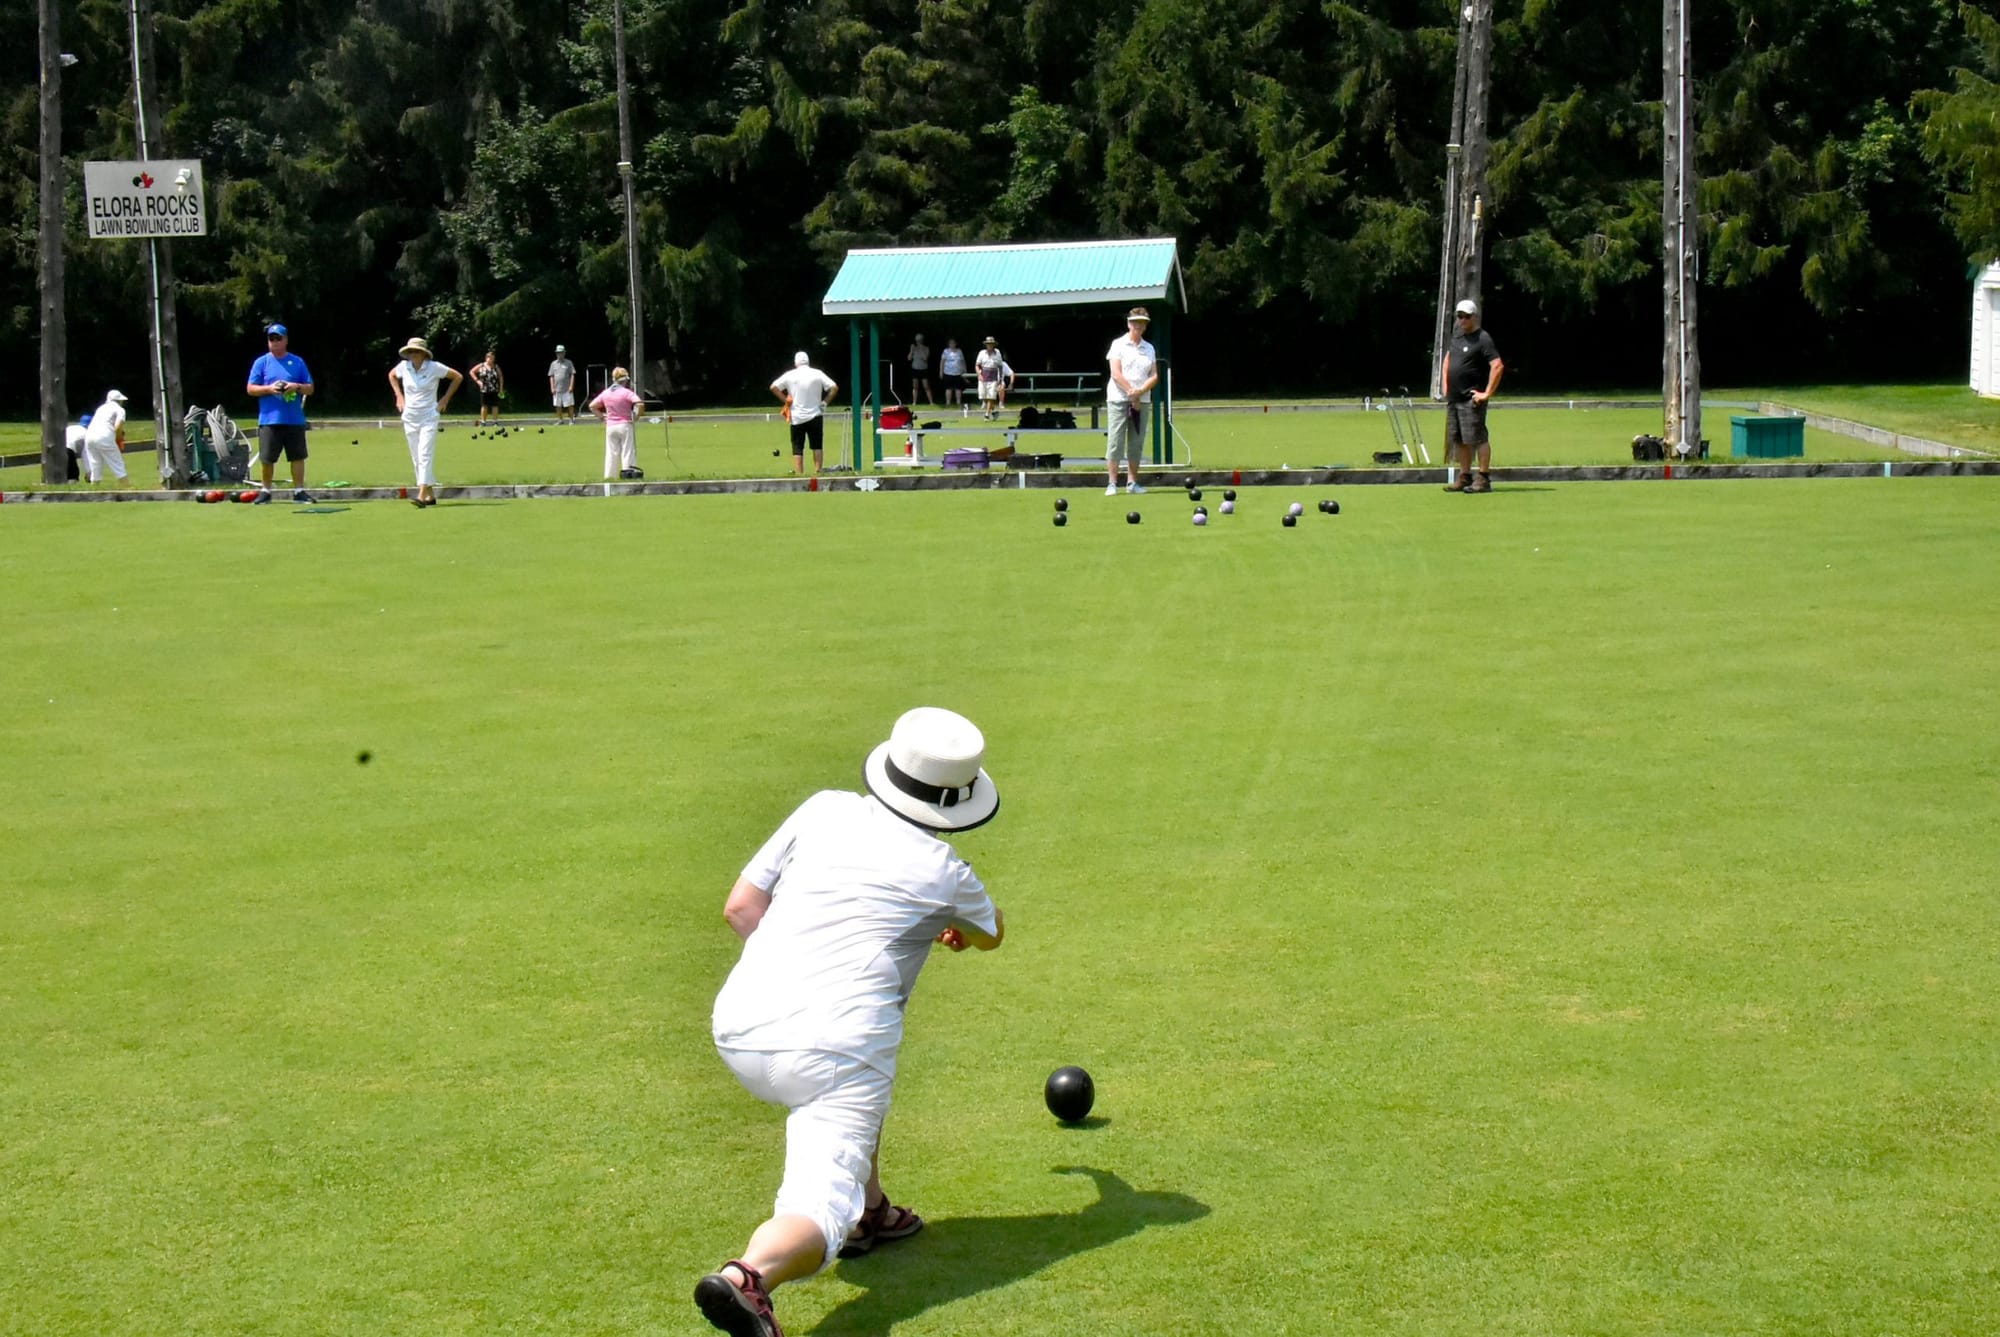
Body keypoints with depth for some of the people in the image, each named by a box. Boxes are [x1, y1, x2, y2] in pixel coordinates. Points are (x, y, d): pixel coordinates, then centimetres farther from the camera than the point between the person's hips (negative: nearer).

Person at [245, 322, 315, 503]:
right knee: (267, 459, 2)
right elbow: (250, 389, 3)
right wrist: (269, 388, -13)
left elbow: (310, 388, 9)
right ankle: (266, 491, 14)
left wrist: (297, 387, -11)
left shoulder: (298, 362, 8)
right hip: (269, 419, -1)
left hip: (295, 420, 1)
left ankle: (299, 491, 9)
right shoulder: (261, 362, 5)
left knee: (298, 456, 1)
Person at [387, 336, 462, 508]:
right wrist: (399, 396, 12)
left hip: (429, 417, -5)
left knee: (424, 455, -16)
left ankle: (422, 495, -25)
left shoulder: (434, 367, -10)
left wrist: (445, 399, -1)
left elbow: (458, 377, 1)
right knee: (416, 458, 6)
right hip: (410, 418, 5)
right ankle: (431, 495, 16)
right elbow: (391, 375, 23)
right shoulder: (403, 366, 0)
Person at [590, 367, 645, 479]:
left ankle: (608, 476, 6)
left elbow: (592, 406, 12)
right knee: (628, 452, 0)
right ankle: (628, 471, -4)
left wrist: (602, 416, 13)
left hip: (610, 427, 4)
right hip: (625, 425, -4)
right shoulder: (627, 392, -9)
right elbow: (639, 403, -22)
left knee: (611, 453, 7)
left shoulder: (606, 393, 7)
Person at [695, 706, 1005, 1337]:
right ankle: (749, 1274, -42)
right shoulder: (943, 870, 7)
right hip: (832, 1044, -5)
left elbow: (740, 907, 14)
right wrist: (957, 925, 53)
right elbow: (991, 934, 31)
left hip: (738, 1030, 5)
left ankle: (868, 1213, 38)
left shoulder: (824, 810, 12)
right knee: (819, 1205, -11)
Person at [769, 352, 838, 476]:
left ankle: (798, 474, -3)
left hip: (796, 417, 0)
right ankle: (817, 471, 1)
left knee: (797, 449, 3)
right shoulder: (817, 374, -2)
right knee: (817, 446, 8)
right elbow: (834, 388, -7)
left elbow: (773, 387, -1)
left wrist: (786, 400, 2)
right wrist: (825, 402, -1)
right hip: (815, 415, 0)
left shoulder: (790, 375, 0)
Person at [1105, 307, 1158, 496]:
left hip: (1142, 401, 4)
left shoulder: (1149, 349, 13)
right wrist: (1131, 393, -12)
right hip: (1118, 399, -4)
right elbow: (1116, 374, -8)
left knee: (1137, 442, 4)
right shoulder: (1118, 345, 1)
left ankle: (1132, 482, 10)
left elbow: (1154, 376, 7)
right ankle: (1112, 483, -6)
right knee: (1115, 440, -7)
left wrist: (1140, 391, -11)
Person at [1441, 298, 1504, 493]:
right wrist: (1445, 386, 20)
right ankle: (1464, 477, 18)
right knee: (1459, 440, 11)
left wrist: (1487, 393, -19)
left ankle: (1484, 479, -7)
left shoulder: (1483, 339, -10)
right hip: (1453, 398, 8)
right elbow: (1447, 359, 31)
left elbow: (1498, 366, -18)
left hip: (1471, 399, -8)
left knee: (1477, 438, -9)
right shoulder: (1456, 337, 16)